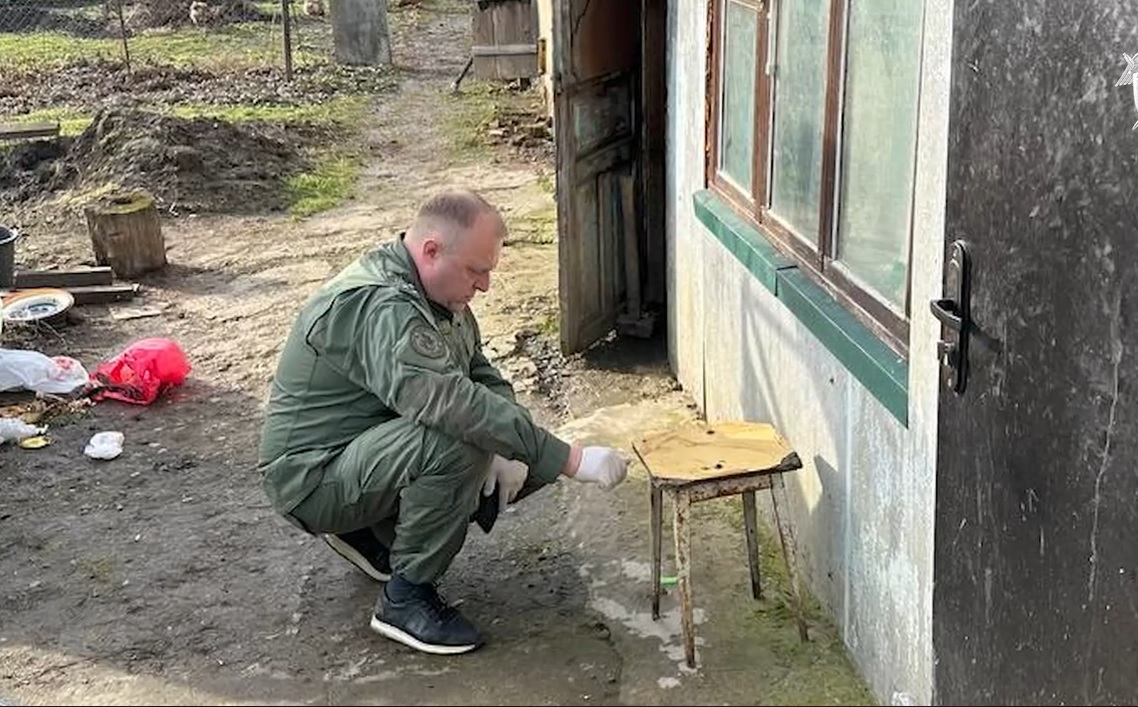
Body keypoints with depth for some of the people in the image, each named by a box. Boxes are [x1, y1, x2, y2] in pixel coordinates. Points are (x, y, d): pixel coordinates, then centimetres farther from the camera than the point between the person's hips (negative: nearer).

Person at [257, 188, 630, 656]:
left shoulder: (438, 294, 3)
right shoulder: (380, 307, -29)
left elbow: (483, 377, 7)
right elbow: (453, 403, -40)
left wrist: (507, 452, -14)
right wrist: (572, 460, -39)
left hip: (367, 449, 10)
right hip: (311, 476, -10)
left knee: (514, 467, 1)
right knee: (460, 444, -33)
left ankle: (370, 532, 15)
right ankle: (405, 600, -15)